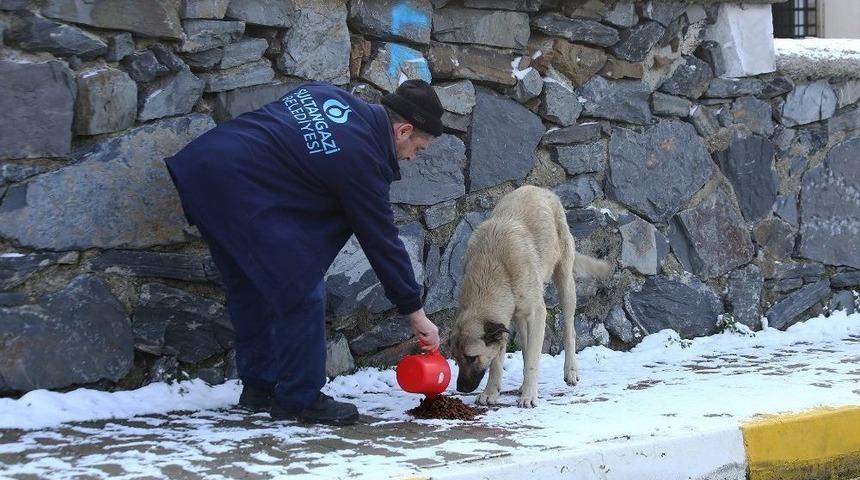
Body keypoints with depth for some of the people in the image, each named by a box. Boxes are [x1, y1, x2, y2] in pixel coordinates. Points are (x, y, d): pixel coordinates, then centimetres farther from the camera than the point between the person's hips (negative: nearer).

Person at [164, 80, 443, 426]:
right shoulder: (361, 157, -9)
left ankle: (258, 387, 31)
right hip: (237, 186, -10)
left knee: (249, 288, 21)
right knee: (302, 293, -4)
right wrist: (415, 312, 5)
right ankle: (299, 398, 5)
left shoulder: (328, 96, 13)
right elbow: (382, 241, -4)